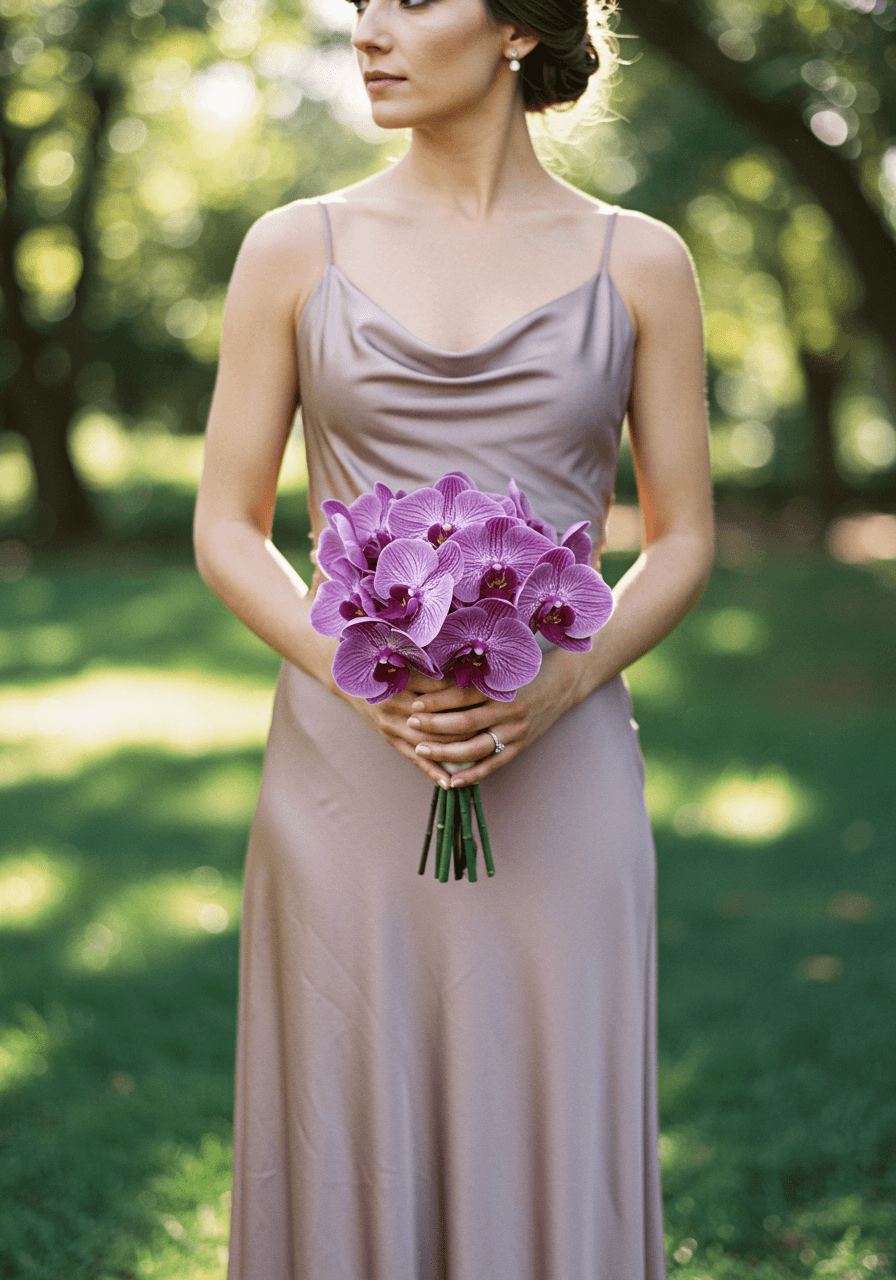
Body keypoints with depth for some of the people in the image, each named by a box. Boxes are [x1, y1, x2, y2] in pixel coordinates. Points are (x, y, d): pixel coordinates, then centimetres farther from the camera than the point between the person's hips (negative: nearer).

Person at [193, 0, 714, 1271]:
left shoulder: (640, 262, 3)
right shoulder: (295, 249, 3)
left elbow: (685, 539, 5)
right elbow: (226, 529, 3)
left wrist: (558, 686, -13)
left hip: (558, 777, 0)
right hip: (351, 776, 0)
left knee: (550, 1163, 5)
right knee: (355, 1165, 6)